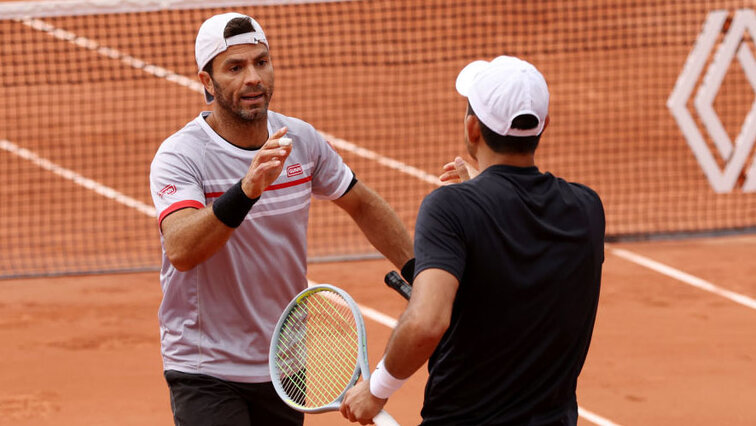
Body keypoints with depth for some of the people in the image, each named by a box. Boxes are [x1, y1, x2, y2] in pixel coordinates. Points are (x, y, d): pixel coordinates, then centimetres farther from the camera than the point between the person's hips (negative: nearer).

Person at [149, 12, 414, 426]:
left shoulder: (301, 140, 1)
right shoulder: (179, 156, -17)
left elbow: (363, 205, 18)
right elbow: (181, 251, -35)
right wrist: (247, 189, -48)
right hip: (206, 372, -6)